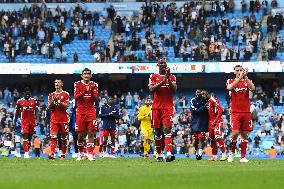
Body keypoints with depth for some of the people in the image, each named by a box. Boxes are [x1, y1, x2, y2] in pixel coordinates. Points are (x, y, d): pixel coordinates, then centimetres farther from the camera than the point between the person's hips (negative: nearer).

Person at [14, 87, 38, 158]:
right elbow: (17, 112, 11)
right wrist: (15, 121, 10)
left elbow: (36, 111, 7)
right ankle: (26, 153, -18)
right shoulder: (20, 101, 4)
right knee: (25, 136, -13)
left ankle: (27, 151, 17)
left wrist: (36, 119, -5)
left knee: (30, 137, 7)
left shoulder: (34, 101, 6)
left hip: (32, 121, 2)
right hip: (24, 121, -2)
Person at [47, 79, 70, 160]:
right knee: (53, 136, -12)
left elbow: (66, 106, -5)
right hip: (54, 118, 2)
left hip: (63, 119, -2)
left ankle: (63, 154, 9)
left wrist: (59, 101, -17)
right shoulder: (51, 95, 14)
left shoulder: (65, 94, 3)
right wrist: (52, 101, -9)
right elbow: (49, 107, 9)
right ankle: (52, 153, -22)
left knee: (64, 137, 3)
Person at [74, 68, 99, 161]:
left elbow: (95, 99, 1)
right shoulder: (77, 84, 4)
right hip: (80, 111, -1)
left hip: (91, 111, 1)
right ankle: (81, 153, 15)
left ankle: (90, 153, -11)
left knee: (91, 132, -9)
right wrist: (85, 91, -20)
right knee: (80, 134, 0)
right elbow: (76, 97, -8)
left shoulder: (94, 85, 8)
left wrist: (91, 91, -17)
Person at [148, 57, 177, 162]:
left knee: (167, 129, -16)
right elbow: (151, 89, -7)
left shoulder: (172, 77, 10)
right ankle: (159, 154, 17)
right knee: (158, 131, 6)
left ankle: (169, 153, -30)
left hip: (168, 107, -1)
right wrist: (163, 81, -15)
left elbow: (174, 90, -3)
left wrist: (168, 79, -13)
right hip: (156, 107, 1)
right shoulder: (153, 77, 9)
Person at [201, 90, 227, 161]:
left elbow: (220, 109, -18)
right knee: (212, 139, 8)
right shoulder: (207, 102, 15)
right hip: (211, 122, 9)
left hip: (217, 121, -9)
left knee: (218, 137, -18)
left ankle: (224, 155, -18)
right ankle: (214, 156, 13)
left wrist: (216, 120, -21)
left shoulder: (213, 100, -11)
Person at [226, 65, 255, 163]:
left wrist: (246, 77, -23)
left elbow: (253, 88, -13)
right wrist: (239, 78, -27)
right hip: (235, 112, -2)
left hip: (246, 112, 2)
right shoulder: (230, 81, 5)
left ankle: (243, 157, 7)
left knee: (244, 134, 3)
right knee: (235, 133, -14)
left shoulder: (247, 81, 8)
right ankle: (232, 152, 8)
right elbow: (229, 88, -19)